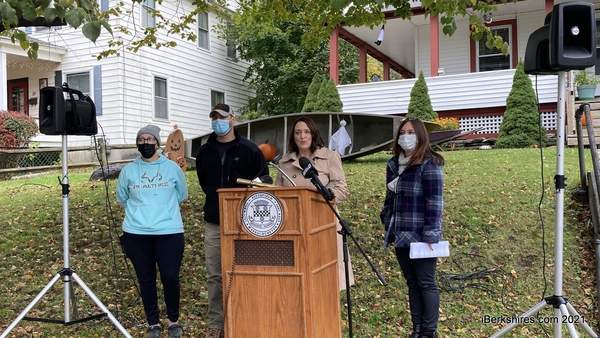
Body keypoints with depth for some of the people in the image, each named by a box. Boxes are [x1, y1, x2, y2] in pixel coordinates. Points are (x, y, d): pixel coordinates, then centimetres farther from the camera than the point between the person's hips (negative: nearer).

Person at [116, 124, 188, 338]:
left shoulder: (172, 168, 3)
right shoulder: (128, 170, 6)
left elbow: (181, 195, 16)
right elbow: (122, 198, 20)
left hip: (169, 232, -1)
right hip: (136, 234, 2)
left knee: (170, 277, -4)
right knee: (146, 280, 7)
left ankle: (174, 321, 18)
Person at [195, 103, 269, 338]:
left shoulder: (248, 149, -1)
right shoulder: (205, 152, 11)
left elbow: (263, 178, 2)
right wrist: (215, 197, 13)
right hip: (214, 221, 4)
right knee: (214, 275, 6)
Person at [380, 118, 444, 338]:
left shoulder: (429, 165, -10)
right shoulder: (394, 165, 11)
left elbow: (434, 204, -14)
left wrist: (430, 236, -18)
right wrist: (389, 229, 15)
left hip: (420, 237, -7)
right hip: (401, 237, 7)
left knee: (426, 284, 3)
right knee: (412, 284, 13)